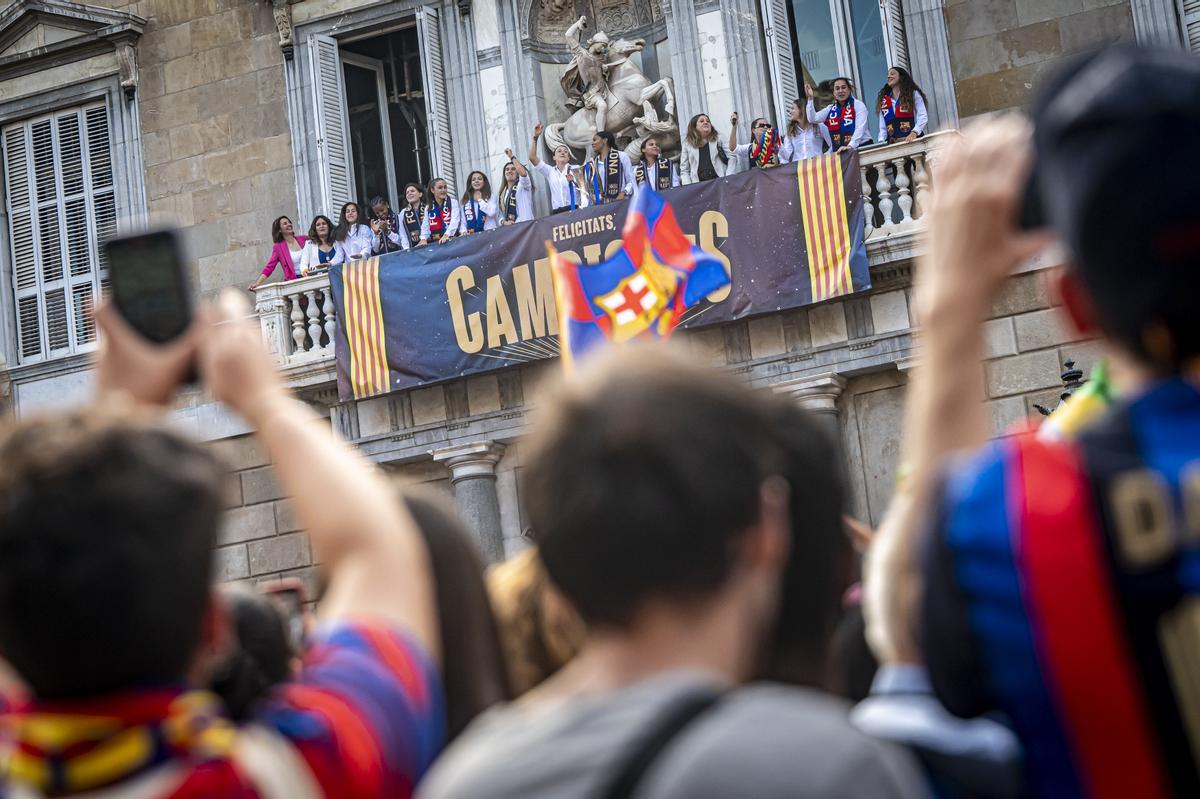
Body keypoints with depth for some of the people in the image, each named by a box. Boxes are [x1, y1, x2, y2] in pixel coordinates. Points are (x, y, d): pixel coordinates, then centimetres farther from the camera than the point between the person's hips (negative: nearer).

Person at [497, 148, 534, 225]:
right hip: (508, 227, 5)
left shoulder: (523, 185, 8)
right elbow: (500, 215, 20)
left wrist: (511, 156, -6)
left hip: (525, 224, -5)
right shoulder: (502, 193, 23)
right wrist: (504, 222, -4)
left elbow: (523, 173, -16)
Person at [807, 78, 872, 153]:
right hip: (839, 152, 4)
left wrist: (850, 146, -29)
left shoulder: (858, 105, -2)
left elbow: (860, 128, -14)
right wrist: (810, 99, -1)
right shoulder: (830, 109, 14)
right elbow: (812, 119, 8)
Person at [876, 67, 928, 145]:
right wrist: (881, 142, -2)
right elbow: (883, 128, 16)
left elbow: (922, 117, -3)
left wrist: (914, 132, -20)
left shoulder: (913, 94, 8)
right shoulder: (883, 101, 19)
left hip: (912, 141, -3)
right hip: (893, 144, 3)